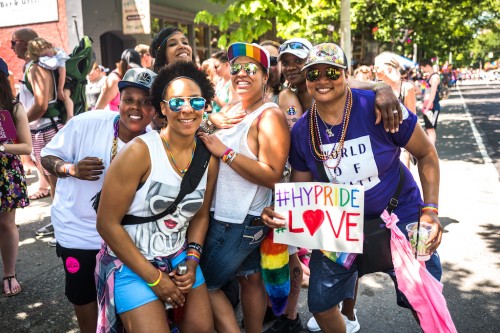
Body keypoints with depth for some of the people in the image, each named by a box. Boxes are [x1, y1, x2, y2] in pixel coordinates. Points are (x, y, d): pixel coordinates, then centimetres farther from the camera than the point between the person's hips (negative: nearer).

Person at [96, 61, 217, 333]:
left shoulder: (208, 158, -3)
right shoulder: (139, 152, -20)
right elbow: (107, 223, -17)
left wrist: (192, 261, -5)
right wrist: (154, 277, -14)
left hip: (180, 257, 5)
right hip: (132, 262, -5)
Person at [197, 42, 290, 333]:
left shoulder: (270, 116, -17)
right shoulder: (228, 110, 8)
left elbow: (272, 176, -26)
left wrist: (225, 152, -26)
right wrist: (208, 124, -1)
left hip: (241, 222, -8)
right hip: (225, 216, 8)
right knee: (250, 278, 20)